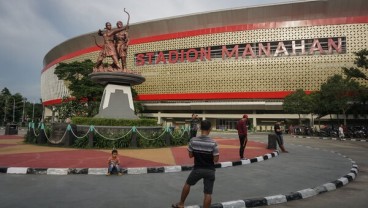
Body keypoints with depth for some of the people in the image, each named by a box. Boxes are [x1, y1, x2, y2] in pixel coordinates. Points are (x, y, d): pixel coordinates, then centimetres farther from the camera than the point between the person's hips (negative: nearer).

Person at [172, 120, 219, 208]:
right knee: (208, 193, 7)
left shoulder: (193, 141, -11)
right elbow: (216, 159, -11)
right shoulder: (213, 143, -16)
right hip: (209, 170, -2)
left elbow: (190, 155, -1)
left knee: (187, 184, 25)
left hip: (197, 169, 2)